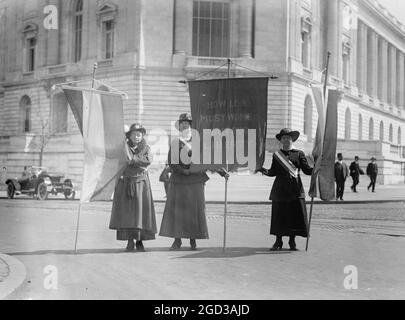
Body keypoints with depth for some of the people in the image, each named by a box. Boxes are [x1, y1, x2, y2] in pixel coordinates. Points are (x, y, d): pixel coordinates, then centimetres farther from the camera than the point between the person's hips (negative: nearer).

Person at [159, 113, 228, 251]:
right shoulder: (174, 143, 10)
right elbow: (171, 162, 1)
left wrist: (222, 172, 1)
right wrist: (183, 171, -12)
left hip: (195, 181, -1)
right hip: (178, 181, 1)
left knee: (195, 209, -1)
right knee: (176, 208, -2)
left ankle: (193, 239, 9)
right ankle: (177, 239, 6)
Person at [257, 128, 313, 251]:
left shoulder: (299, 154, 8)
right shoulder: (276, 154, 12)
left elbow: (307, 170, 2)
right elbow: (273, 172, 7)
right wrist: (265, 171, -11)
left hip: (295, 188, -1)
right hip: (280, 189, 1)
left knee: (295, 214, -2)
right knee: (278, 215, 2)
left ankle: (292, 241, 12)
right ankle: (278, 241, 14)